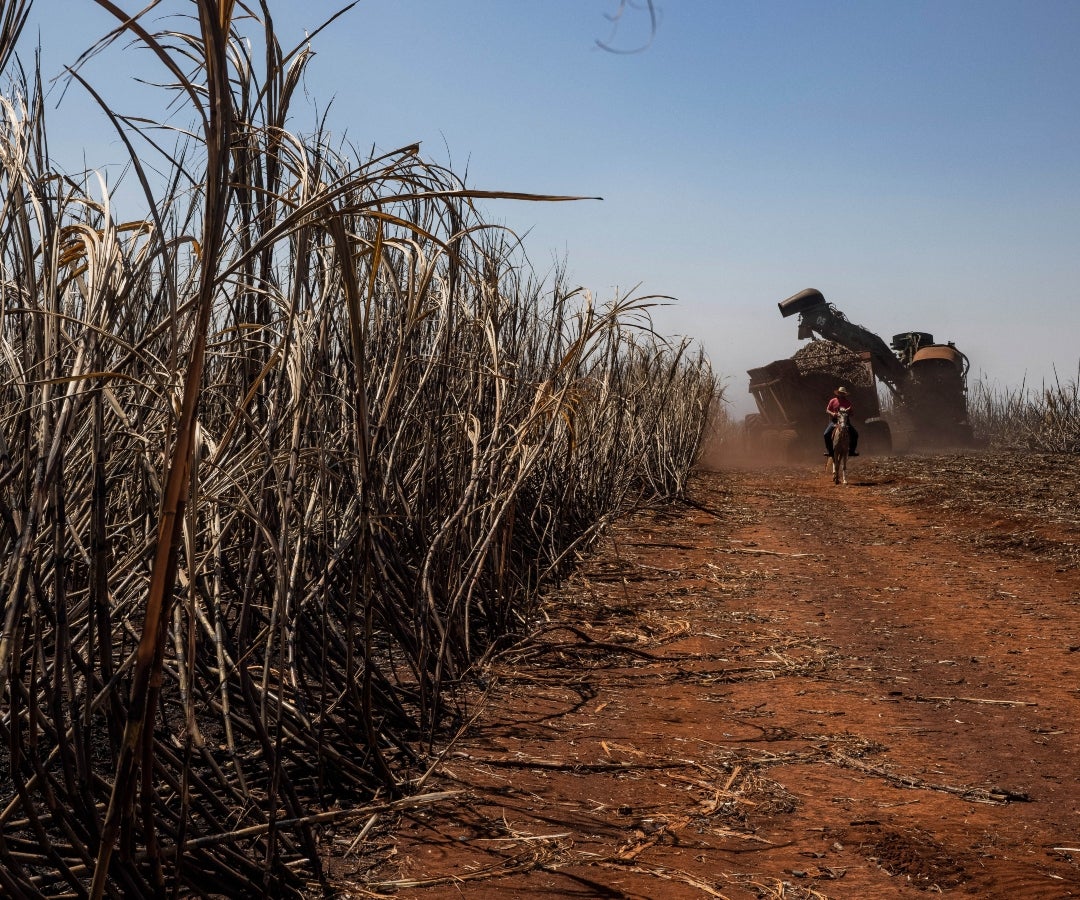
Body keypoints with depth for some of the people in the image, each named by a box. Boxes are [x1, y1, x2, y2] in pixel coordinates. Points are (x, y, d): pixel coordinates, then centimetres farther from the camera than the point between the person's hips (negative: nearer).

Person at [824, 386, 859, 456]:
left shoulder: (848, 402, 6)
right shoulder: (833, 401, 3)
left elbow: (852, 412, 11)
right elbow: (827, 410, 6)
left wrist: (849, 411, -13)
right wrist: (832, 413, -15)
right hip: (835, 420, -1)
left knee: (855, 434, -11)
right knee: (827, 434, -21)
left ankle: (851, 451, 0)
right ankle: (830, 451, -10)